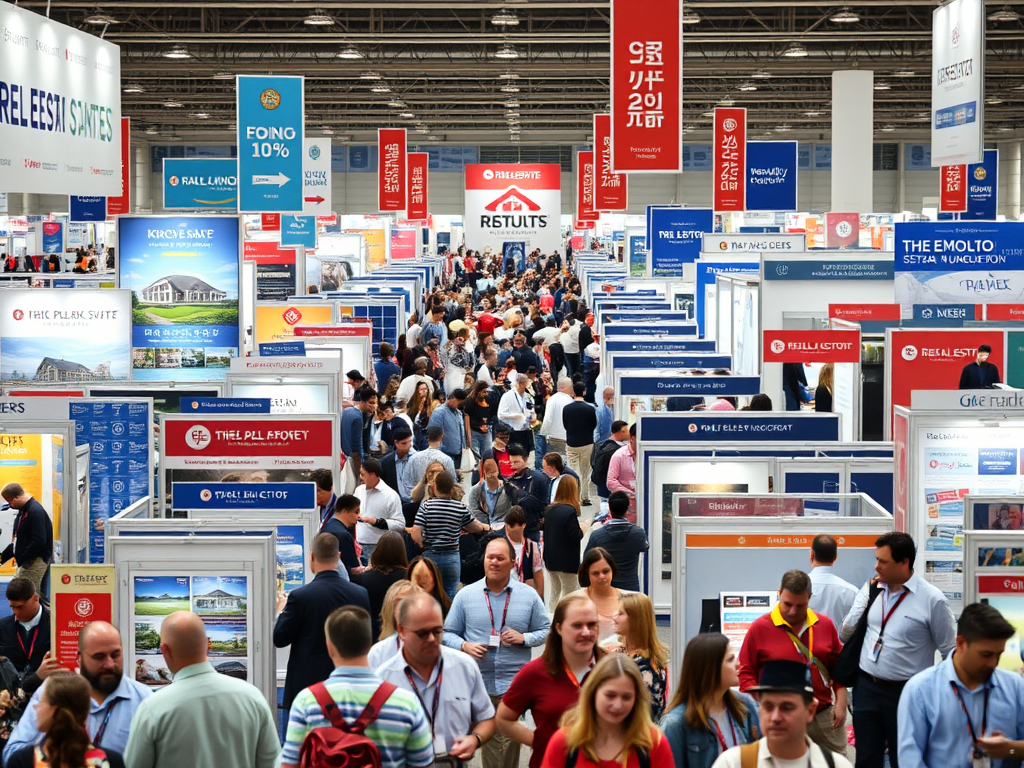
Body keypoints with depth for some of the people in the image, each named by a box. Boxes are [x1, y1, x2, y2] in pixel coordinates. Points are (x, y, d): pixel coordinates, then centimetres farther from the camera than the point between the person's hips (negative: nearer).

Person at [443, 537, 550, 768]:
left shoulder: (529, 596, 6)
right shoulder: (465, 595, 5)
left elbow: (545, 631, 9)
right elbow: (448, 633, 8)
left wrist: (523, 638, -9)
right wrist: (464, 646, -11)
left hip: (514, 684, 0)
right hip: (476, 680, 1)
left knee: (509, 742, -2)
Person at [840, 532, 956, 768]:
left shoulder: (932, 600, -12)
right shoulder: (871, 589, 3)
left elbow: (950, 651, -5)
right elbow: (846, 633, 8)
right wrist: (869, 595, -4)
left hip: (906, 694, -4)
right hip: (866, 687, 5)